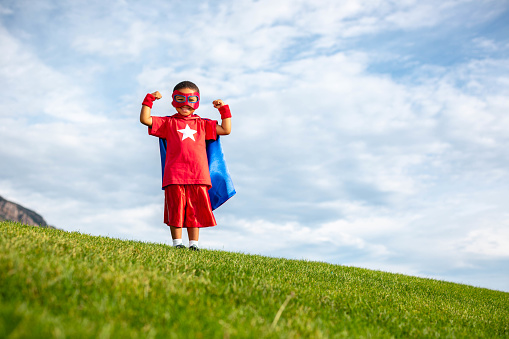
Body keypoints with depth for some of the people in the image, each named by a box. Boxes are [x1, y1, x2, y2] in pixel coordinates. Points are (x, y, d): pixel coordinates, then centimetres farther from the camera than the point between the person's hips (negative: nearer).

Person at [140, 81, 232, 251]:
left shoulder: (202, 124, 19)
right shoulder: (168, 122, 14)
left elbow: (226, 130, 20)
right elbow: (145, 119, 8)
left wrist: (224, 109, 15)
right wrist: (149, 100, 3)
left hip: (198, 175, 2)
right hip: (175, 175, -1)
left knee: (195, 211, 2)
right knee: (176, 210, -2)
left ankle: (193, 244, 7)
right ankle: (177, 243, 4)